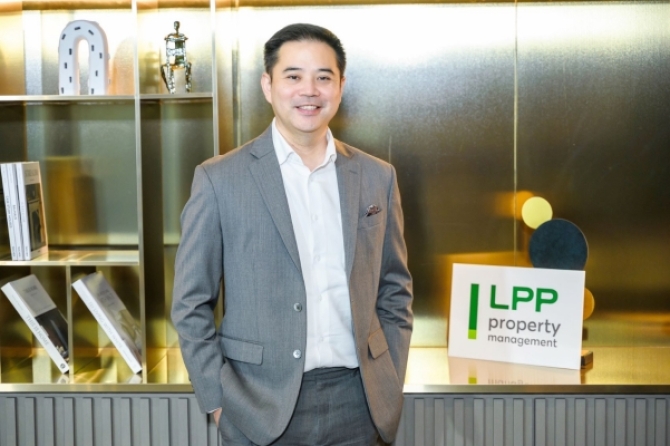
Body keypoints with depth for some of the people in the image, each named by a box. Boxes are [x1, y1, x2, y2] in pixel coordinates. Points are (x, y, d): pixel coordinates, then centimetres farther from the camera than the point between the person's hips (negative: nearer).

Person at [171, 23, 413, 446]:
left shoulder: (377, 177, 4)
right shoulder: (219, 179, -5)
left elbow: (395, 289, 11)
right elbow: (192, 304, -2)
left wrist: (390, 385, 5)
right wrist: (219, 400, -7)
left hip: (355, 400, 3)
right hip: (260, 405, -3)